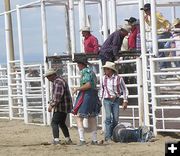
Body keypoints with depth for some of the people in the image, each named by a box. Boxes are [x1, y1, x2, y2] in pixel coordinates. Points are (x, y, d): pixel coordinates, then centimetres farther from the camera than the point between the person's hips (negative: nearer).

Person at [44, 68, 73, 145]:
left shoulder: (58, 82, -18)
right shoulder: (57, 81, 17)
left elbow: (58, 96, -25)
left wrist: (51, 105, -19)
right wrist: (50, 103, 19)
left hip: (61, 107, -11)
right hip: (65, 107, 11)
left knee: (54, 123, -12)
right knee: (61, 123, 19)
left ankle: (56, 139, -20)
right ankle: (68, 139, 22)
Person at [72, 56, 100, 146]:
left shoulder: (85, 72, -12)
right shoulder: (91, 71, 17)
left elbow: (88, 85, -23)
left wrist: (77, 89, -13)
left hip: (86, 95, -10)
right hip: (94, 95, 10)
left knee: (78, 117, -8)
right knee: (92, 117, 13)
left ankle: (82, 140, -16)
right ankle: (94, 140, 17)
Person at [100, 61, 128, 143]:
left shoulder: (118, 78, -7)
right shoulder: (104, 78, 1)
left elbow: (124, 90, 1)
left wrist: (125, 101, -2)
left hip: (116, 100, 0)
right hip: (107, 100, 0)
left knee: (115, 119, 1)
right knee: (108, 117, -13)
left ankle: (113, 135, 18)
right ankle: (107, 137, -13)